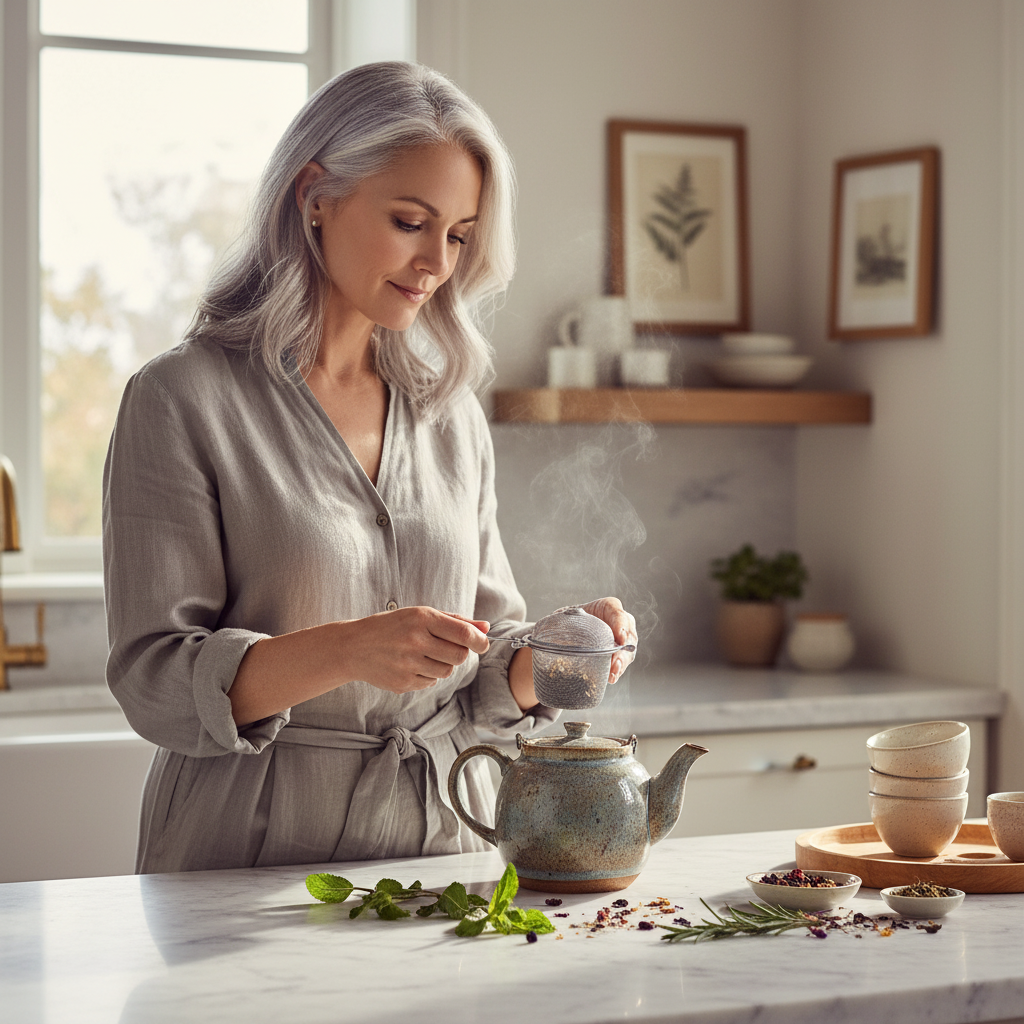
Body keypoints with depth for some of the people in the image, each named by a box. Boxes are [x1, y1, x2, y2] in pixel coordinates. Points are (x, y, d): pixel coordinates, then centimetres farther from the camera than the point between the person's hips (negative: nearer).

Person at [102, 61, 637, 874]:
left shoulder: (451, 414, 11)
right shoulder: (183, 400, -4)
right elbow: (153, 681, -10)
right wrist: (346, 650, -23)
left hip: (442, 845, 4)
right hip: (251, 860, -4)